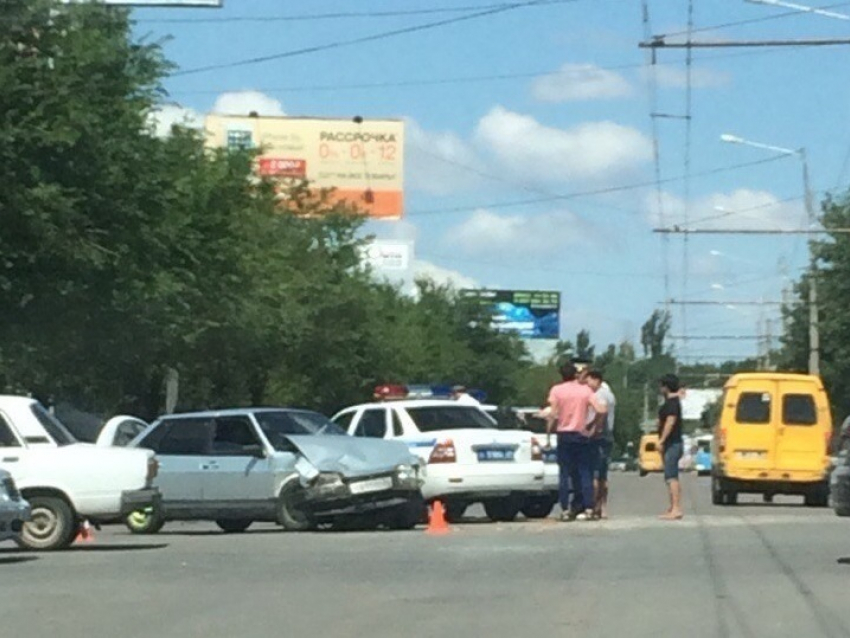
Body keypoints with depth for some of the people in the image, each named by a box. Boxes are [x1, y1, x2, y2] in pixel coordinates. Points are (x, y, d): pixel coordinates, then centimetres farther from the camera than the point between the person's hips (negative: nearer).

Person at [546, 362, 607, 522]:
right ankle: (588, 508, 0)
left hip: (564, 435, -1)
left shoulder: (556, 390, -2)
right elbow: (601, 410, -9)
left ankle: (565, 510, -2)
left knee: (564, 474, 2)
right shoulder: (585, 390, 1)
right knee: (584, 473, 5)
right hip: (582, 435, 1)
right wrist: (592, 425, 7)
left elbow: (553, 415, -9)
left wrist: (548, 435, -4)